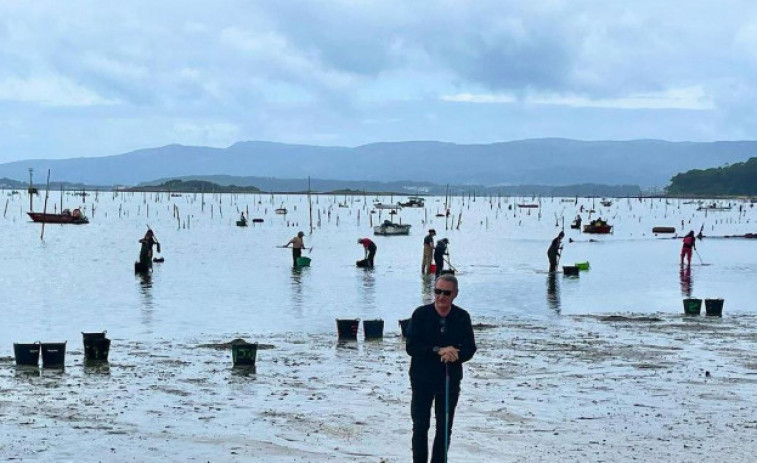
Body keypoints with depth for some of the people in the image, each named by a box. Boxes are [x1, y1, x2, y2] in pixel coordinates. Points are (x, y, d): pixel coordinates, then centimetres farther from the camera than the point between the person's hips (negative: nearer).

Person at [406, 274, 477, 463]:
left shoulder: (462, 317, -1)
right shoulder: (421, 314, -7)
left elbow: (469, 349, -2)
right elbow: (411, 347, -12)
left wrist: (454, 354, -24)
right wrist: (438, 350, -24)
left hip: (450, 380, 2)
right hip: (422, 379, -2)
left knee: (444, 428, 9)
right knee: (420, 426, 2)